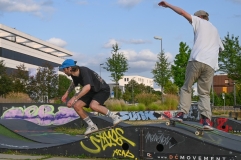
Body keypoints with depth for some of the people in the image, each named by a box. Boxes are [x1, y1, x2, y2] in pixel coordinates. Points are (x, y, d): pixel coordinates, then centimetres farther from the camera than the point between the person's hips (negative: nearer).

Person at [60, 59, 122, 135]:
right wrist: (66, 94, 18)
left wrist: (74, 98, -46)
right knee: (76, 106, -6)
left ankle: (115, 117, -17)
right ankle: (92, 126, 6)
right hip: (92, 91, 9)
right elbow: (74, 83, 23)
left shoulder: (84, 71, -30)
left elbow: (87, 87, -45)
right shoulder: (74, 75, -4)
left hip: (103, 90, -9)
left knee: (93, 105, -34)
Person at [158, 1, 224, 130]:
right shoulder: (215, 30, 31)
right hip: (210, 65, 4)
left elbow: (182, 12, 7)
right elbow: (221, 48, 39)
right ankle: (206, 119, -13)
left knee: (186, 87, 7)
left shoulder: (200, 22, 15)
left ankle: (181, 113, -6)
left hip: (196, 60, -4)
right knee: (204, 93, 5)